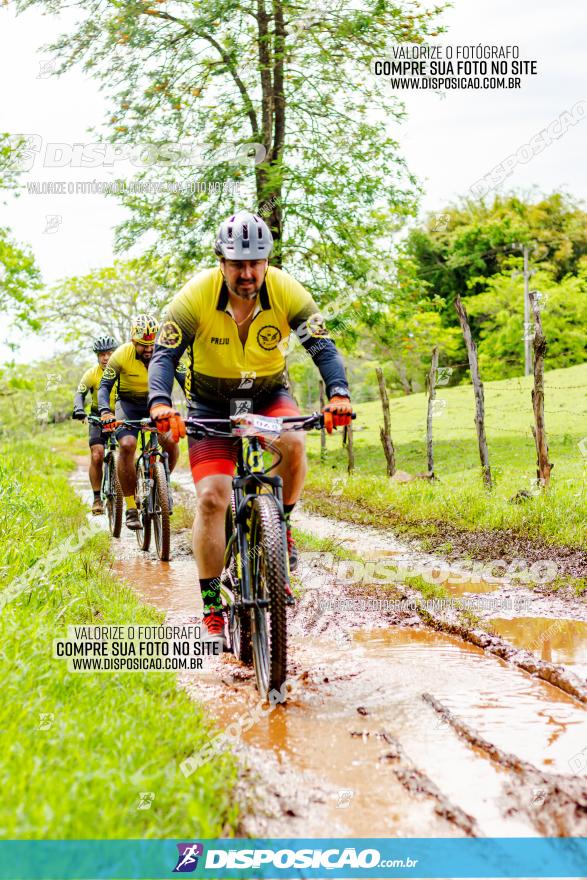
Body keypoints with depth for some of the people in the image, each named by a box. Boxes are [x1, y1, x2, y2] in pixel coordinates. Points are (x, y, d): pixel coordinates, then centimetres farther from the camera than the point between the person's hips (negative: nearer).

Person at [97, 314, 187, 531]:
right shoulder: (121, 355, -22)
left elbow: (185, 381, -17)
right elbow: (104, 386, -19)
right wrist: (105, 411, -38)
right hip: (128, 404, -1)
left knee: (171, 441, -24)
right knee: (127, 445, -26)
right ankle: (131, 508, -17)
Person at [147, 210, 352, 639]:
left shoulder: (286, 291, -19)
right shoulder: (197, 295, -22)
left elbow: (323, 346, -22)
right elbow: (164, 355, -25)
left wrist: (339, 393, -40)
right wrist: (160, 403, -44)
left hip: (269, 392, 1)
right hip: (210, 402, -1)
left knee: (292, 442, -33)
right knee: (211, 497, -14)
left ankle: (282, 524, -6)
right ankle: (212, 608, -4)